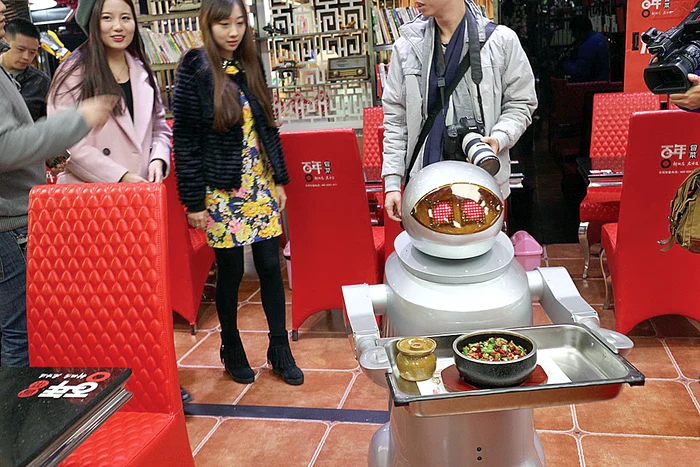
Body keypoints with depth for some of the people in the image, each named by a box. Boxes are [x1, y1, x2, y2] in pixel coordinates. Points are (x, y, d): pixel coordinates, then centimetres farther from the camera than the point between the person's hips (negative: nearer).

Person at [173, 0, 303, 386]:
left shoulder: (251, 66, 8)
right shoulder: (193, 73, -7)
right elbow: (184, 141, -8)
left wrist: (279, 179, 10)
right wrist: (194, 201, -10)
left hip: (261, 186, 4)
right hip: (222, 192, -4)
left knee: (270, 266, 6)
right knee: (230, 271, 5)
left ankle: (279, 349, 20)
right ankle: (231, 349, 27)